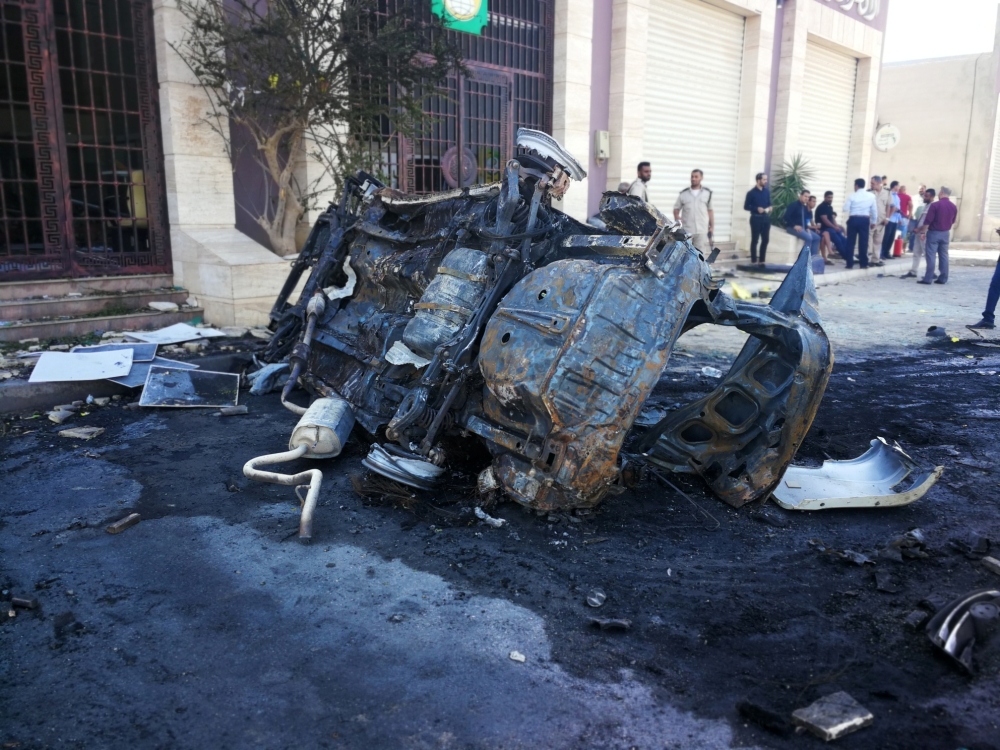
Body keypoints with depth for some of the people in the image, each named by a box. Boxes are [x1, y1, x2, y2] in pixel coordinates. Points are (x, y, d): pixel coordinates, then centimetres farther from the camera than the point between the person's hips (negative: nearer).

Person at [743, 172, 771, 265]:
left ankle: (761, 261, 17)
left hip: (766, 218, 5)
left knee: (766, 240, 7)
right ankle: (754, 261, 9)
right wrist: (757, 209, -18)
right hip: (756, 218, -5)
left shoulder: (767, 191, 8)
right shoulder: (751, 193, -7)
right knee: (754, 240, 1)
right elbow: (746, 207, -5)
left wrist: (769, 208, -4)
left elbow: (769, 203, 19)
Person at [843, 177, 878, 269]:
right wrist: (873, 221, 17)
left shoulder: (852, 195, -5)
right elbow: (874, 210, 7)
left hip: (853, 219, -2)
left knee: (851, 241, 5)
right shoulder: (871, 195, 2)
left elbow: (845, 209, -2)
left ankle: (850, 263, 3)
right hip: (865, 220, 2)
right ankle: (863, 263, 9)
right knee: (863, 242, 6)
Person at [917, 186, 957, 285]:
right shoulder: (954, 207, 6)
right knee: (943, 256, 8)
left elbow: (928, 221, -14)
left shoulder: (935, 205, -13)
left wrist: (924, 232, -6)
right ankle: (943, 278, 9)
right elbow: (952, 222, 15)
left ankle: (928, 278, -7)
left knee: (931, 256, -5)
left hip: (934, 233, -6)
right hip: (945, 234, 6)